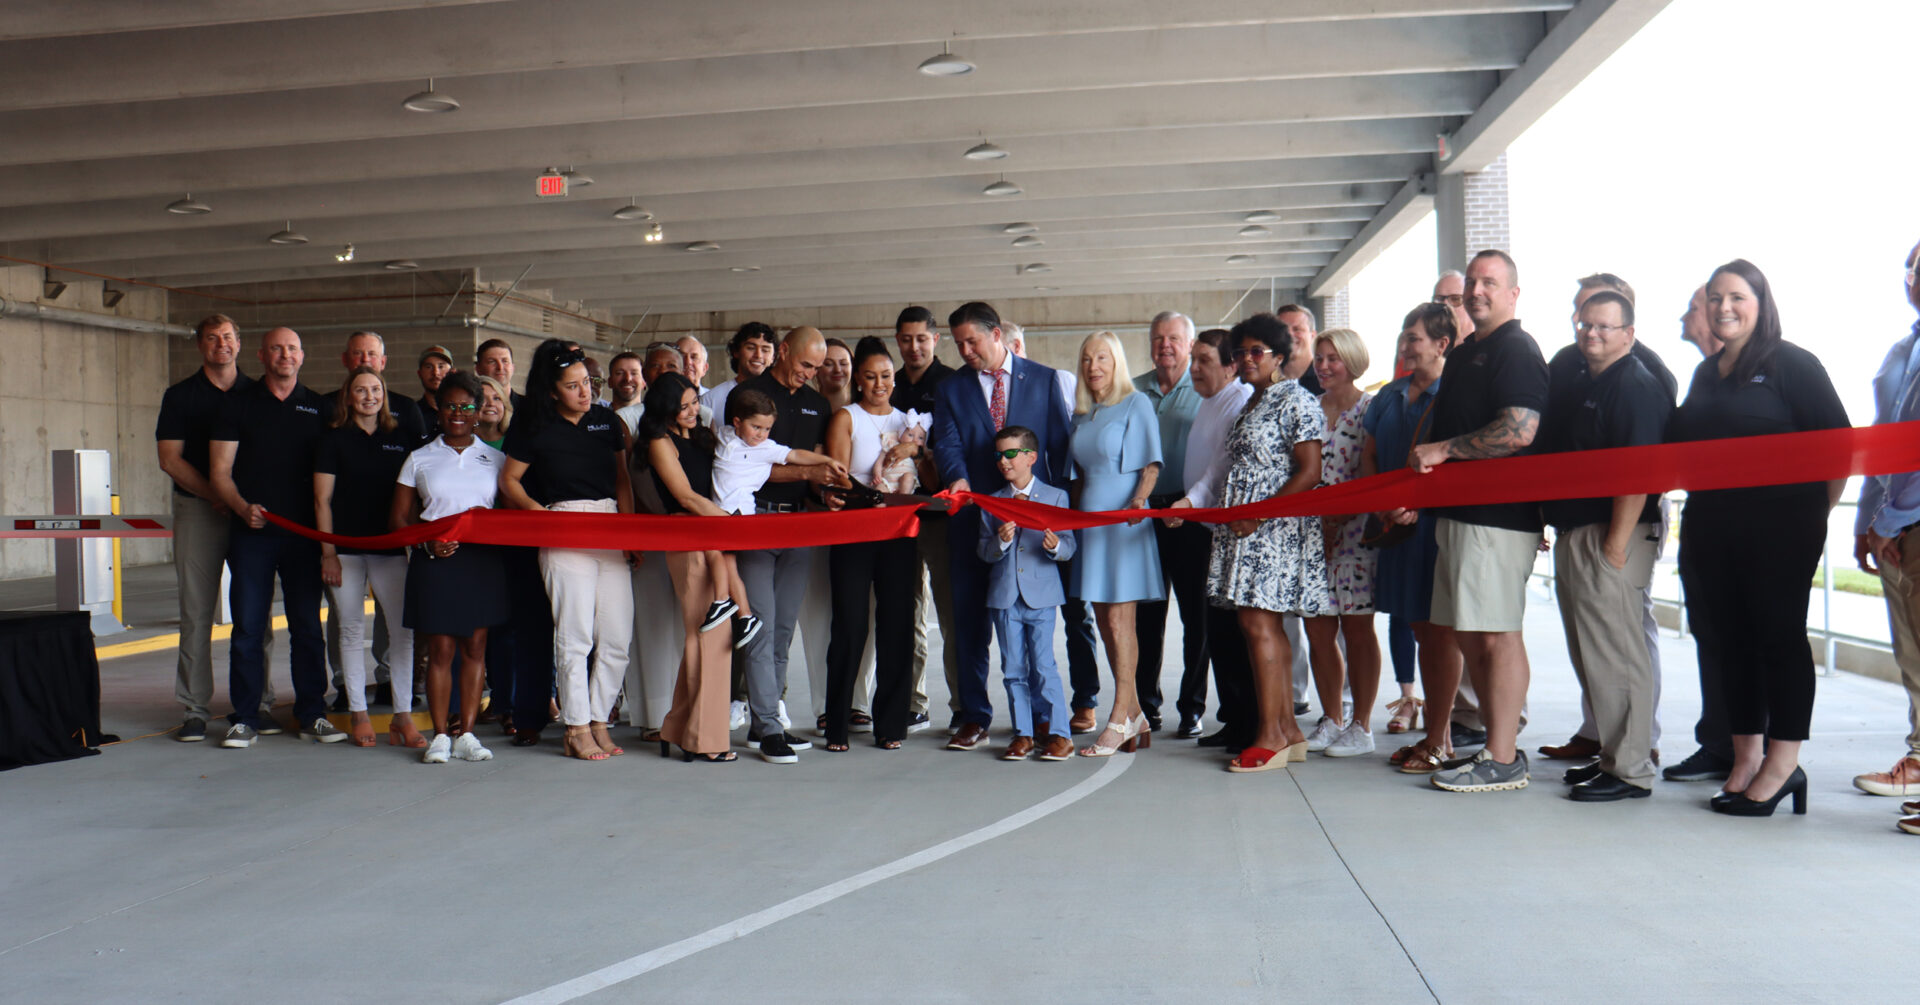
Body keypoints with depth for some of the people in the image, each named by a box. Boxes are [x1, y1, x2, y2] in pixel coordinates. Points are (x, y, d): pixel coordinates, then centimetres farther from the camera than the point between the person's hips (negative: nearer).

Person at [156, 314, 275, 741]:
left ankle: (258, 703, 8)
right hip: (197, 510, -1)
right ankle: (195, 709, 3)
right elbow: (170, 459, -1)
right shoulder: (180, 396, 6)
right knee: (196, 612, -2)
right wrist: (216, 495, -11)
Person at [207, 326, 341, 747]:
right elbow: (220, 470, 2)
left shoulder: (319, 408, 10)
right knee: (248, 627, 1)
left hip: (304, 533, 1)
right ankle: (245, 717, 10)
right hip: (251, 533, -1)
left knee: (308, 626, 4)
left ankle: (312, 713, 12)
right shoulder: (238, 404, 5)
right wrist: (243, 508, -15)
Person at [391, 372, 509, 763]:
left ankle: (466, 733, 9)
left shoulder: (495, 458, 11)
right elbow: (398, 518, 8)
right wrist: (427, 543, -10)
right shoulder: (419, 460, 10)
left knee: (475, 647, 2)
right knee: (440, 649, -2)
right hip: (435, 561, -1)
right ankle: (441, 734, 6)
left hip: (482, 559, 1)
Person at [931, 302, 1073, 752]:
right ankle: (975, 718, 14)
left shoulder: (1044, 380, 7)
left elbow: (1060, 444, 5)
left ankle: (1040, 714, 16)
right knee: (970, 620, 4)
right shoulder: (950, 389, 9)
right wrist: (958, 479, -25)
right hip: (973, 519, 1)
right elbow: (947, 444, -4)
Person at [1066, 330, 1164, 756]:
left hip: (1123, 518, -7)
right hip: (1089, 519, 7)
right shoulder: (1081, 413, 16)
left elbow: (1151, 464, -8)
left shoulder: (1136, 404, -2)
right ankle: (1134, 714, 15)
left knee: (1119, 616, -8)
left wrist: (1138, 500, -23)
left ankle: (1120, 719, -4)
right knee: (1104, 620, 7)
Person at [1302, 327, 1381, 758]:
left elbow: (1372, 474, -9)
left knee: (1356, 625, -1)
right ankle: (1330, 721, 18)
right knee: (1318, 627, 7)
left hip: (1355, 526, -5)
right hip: (1312, 526, 5)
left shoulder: (1370, 408, -3)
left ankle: (1361, 727, 7)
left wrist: (1338, 517, -16)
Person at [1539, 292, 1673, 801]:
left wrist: (1616, 543, -22)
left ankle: (1630, 770, 2)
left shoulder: (1638, 386, -11)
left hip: (1609, 535, -9)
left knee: (1614, 654, -5)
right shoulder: (1572, 380, 16)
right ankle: (1610, 753, 25)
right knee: (1589, 654, 15)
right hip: (1571, 532, 9)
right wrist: (1553, 520, 13)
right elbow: (1554, 456, 23)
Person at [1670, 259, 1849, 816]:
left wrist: (1819, 511, -7)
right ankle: (1745, 756, 17)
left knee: (1780, 633, -2)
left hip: (1779, 526, -6)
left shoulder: (1792, 364, -3)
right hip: (1710, 528, 6)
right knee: (1727, 638, 8)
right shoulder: (1705, 372, 16)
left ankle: (1783, 762, 5)